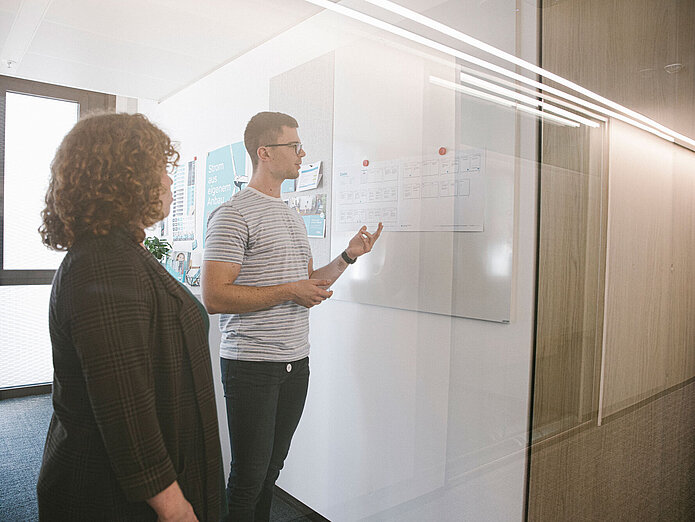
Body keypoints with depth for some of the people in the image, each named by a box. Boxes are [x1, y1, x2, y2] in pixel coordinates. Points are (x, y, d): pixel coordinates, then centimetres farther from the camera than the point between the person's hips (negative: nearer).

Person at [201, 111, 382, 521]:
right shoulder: (233, 214, -11)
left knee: (272, 467, 17)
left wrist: (348, 256, 7)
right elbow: (214, 297, -19)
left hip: (297, 362, 7)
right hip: (251, 364, -7)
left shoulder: (293, 217, 16)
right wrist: (288, 292, -17)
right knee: (250, 474, 6)